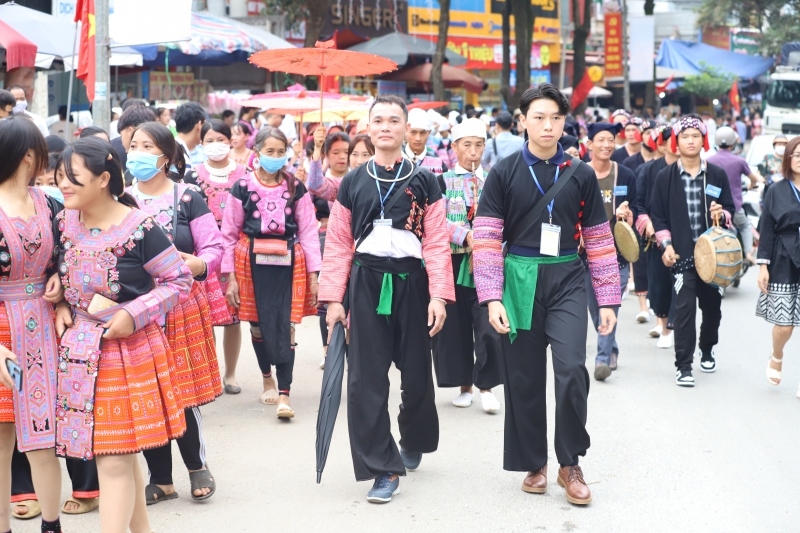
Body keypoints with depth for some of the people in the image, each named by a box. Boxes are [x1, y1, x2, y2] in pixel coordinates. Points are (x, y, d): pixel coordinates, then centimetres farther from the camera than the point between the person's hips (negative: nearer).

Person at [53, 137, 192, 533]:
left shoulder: (139, 229, -15)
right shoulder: (63, 222, 2)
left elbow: (180, 280, -10)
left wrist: (134, 314, -18)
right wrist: (61, 306, 1)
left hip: (127, 349, -6)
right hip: (80, 352, 6)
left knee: (114, 460, -5)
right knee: (120, 455, 16)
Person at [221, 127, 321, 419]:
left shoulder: (296, 188, 3)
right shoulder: (242, 187, 0)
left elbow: (308, 231, 2)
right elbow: (230, 234, 1)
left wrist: (314, 274, -3)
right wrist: (230, 276, -3)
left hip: (287, 263, 0)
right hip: (253, 263, 0)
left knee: (285, 327, -6)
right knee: (258, 324, 9)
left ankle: (284, 394, -4)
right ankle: (267, 379, 32)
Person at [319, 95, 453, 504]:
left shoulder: (424, 181, 1)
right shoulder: (352, 183, 5)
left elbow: (437, 243, -3)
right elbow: (338, 245, 5)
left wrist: (438, 296, -11)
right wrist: (334, 298, -1)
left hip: (411, 283, -1)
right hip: (366, 284, 1)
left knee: (416, 373, 9)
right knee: (367, 378, -4)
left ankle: (414, 442, 36)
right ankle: (384, 467, 2)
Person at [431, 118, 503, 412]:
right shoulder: (444, 181, 3)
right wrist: (466, 236, -19)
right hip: (454, 262, 0)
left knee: (489, 325, -9)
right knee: (455, 324, 5)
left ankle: (486, 385, 5)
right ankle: (464, 385, 20)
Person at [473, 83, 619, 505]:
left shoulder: (581, 175, 4)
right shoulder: (504, 173, 0)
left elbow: (599, 240, 8)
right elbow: (486, 239, -3)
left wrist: (608, 299, 6)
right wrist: (491, 297, -11)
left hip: (567, 281, 0)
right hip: (519, 280, 0)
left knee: (571, 368, -15)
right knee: (525, 378, 5)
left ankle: (570, 464, 2)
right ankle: (533, 462, 23)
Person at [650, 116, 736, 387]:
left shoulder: (717, 175, 3)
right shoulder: (665, 177, 0)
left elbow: (730, 209, 9)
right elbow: (658, 215, 2)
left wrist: (722, 214, -14)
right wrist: (666, 245, -8)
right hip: (682, 253, -2)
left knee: (712, 304, 12)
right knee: (685, 307, -10)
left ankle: (707, 350, 37)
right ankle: (683, 366, -5)